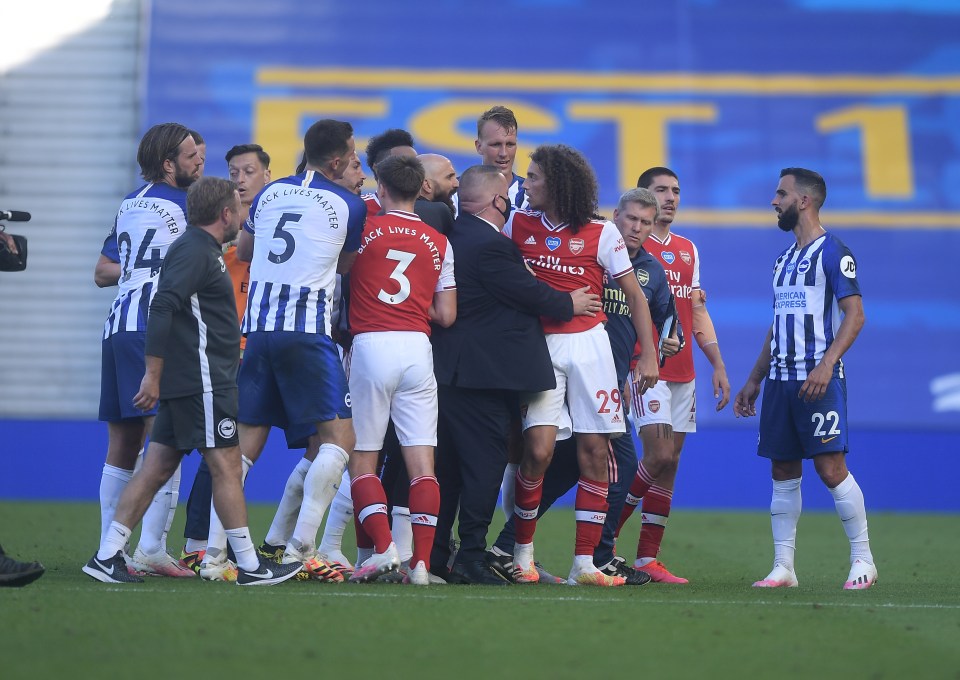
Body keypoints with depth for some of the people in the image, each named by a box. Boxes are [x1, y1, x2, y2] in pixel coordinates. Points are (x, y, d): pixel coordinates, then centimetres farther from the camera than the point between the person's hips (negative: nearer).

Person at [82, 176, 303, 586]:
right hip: (202, 380, -10)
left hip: (184, 383, 10)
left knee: (157, 467, 7)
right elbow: (162, 307, -22)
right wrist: (153, 375, -24)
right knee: (226, 465, -4)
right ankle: (250, 566, 0)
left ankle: (107, 556, 5)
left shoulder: (201, 249, 19)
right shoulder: (196, 251, -12)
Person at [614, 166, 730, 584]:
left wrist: (718, 365, 14)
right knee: (659, 455, -16)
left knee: (670, 462, 3)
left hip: (683, 371, 7)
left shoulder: (688, 250, 17)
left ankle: (648, 558, 6)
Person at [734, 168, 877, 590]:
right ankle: (783, 568, 8)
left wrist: (826, 365, -24)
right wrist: (755, 379, 22)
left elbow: (855, 315, -13)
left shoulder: (833, 253, -6)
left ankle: (863, 559, -1)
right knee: (783, 473, 6)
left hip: (818, 378, -8)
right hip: (780, 379, 8)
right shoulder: (784, 259, 19)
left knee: (830, 467, -11)